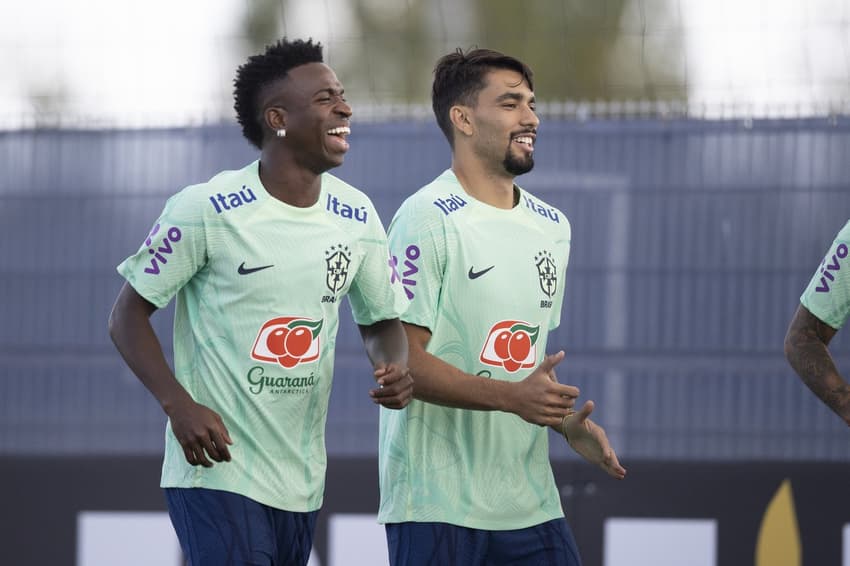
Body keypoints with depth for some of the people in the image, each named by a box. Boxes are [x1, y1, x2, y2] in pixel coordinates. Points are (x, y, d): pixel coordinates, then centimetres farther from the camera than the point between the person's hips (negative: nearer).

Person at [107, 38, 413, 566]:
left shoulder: (357, 217, 6)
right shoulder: (207, 211, -11)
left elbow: (382, 320, 18)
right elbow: (129, 314, -5)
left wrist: (395, 368, -6)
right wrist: (179, 404, -20)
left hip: (303, 482, 6)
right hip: (217, 468, -6)